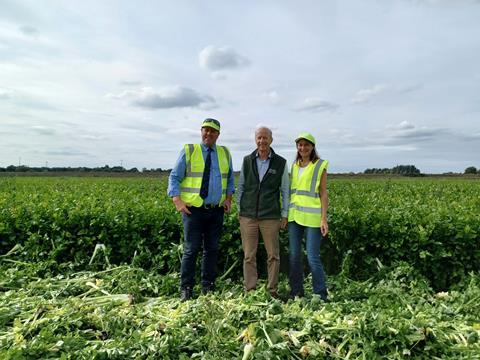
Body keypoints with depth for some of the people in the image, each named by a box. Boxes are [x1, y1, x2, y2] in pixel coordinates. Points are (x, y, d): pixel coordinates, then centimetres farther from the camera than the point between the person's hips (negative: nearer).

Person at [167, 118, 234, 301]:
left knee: (212, 249, 11)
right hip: (194, 210, -3)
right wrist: (177, 200, -11)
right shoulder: (189, 151, 0)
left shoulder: (225, 153, 10)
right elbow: (174, 177, 0)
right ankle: (186, 289, 13)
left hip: (217, 211, 4)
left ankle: (208, 287, 25)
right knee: (191, 250, -1)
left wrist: (229, 197, 5)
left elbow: (230, 178, 20)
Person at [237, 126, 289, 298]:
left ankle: (272, 290, 20)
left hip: (270, 217, -1)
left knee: (273, 255, 5)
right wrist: (239, 210, 9)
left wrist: (285, 214, 2)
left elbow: (285, 190, 5)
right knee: (249, 255, 6)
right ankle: (250, 290, 18)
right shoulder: (247, 161, 6)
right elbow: (241, 186, 12)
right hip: (248, 216, 2)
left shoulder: (281, 163, 1)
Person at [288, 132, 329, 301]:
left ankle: (321, 296, 11)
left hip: (312, 217, -5)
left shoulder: (320, 166, -2)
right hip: (295, 216, 5)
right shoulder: (294, 166, 12)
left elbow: (323, 194, -5)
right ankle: (296, 293, 22)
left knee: (313, 258, -4)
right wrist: (287, 214, 13)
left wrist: (324, 219, -11)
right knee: (294, 256, 8)